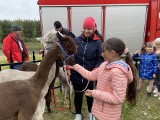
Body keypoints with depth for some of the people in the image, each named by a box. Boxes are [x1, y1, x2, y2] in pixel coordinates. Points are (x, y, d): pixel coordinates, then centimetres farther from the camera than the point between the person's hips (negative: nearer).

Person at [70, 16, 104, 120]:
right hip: (76, 75, 2)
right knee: (78, 95, 19)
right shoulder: (77, 40, -2)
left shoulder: (98, 42, -9)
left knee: (90, 95, 21)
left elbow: (100, 59, -9)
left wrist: (95, 70, -23)